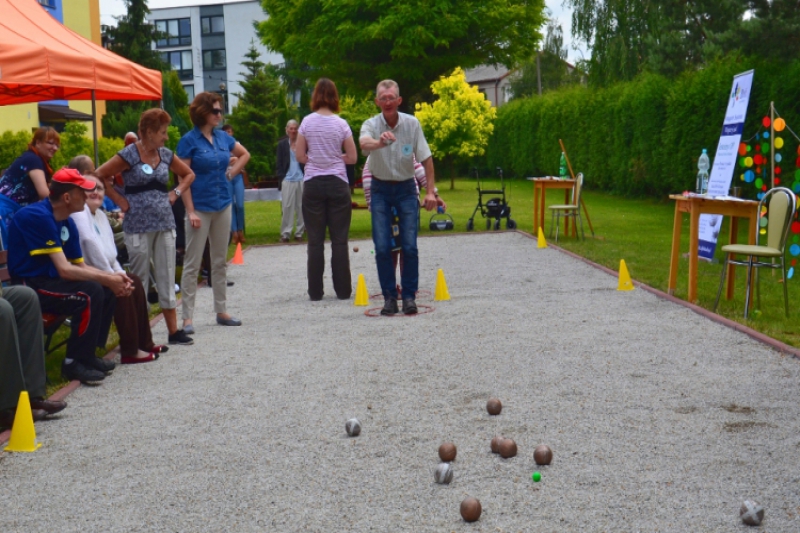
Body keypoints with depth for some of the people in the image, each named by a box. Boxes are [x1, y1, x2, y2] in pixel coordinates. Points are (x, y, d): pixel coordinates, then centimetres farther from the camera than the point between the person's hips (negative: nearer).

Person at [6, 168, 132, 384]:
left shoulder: (67, 222, 7)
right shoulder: (38, 216, -22)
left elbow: (81, 266, 9)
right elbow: (65, 269, -26)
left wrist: (113, 277, -8)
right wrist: (107, 279, -20)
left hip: (48, 280, 9)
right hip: (29, 287, -9)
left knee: (107, 290, 1)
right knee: (91, 292, -25)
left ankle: (87, 354, 8)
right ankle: (74, 362, -14)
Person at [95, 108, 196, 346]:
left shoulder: (166, 155, 8)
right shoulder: (129, 155, -8)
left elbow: (188, 174, 22)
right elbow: (99, 176, -8)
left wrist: (176, 192, 7)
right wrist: (120, 200, -7)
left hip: (165, 223, 5)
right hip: (138, 226, -5)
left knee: (167, 277, 7)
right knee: (140, 279, 2)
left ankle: (173, 331, 12)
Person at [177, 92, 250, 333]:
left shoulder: (223, 137, 8)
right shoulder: (189, 141, -8)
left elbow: (245, 154, 25)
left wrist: (232, 172, 9)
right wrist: (190, 211, -18)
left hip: (223, 205, 6)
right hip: (200, 207, -6)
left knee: (220, 261, 12)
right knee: (192, 264, -3)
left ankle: (221, 311, 21)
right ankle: (187, 317, 0)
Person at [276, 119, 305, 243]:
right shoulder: (282, 144, 7)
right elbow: (279, 163, 7)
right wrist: (281, 177, -2)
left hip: (302, 179, 0)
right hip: (288, 179, 0)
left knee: (301, 206, 3)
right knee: (287, 207, -2)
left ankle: (299, 232, 10)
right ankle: (285, 233, 1)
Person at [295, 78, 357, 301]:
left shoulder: (307, 122, -2)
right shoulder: (341, 124, -4)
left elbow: (299, 156, 0)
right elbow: (352, 158, 0)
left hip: (313, 184, 1)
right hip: (337, 183, 0)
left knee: (315, 240, 5)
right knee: (339, 240, 5)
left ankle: (315, 291, 8)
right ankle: (343, 290, 7)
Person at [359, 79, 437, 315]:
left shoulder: (412, 124, -9)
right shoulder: (371, 124, -12)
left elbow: (426, 159, -3)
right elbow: (364, 143, -37)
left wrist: (430, 191, -10)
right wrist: (379, 142, -59)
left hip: (406, 188, 0)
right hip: (380, 189, 0)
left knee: (409, 247, -6)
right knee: (382, 248, -5)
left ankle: (409, 296, 6)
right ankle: (389, 296, 6)